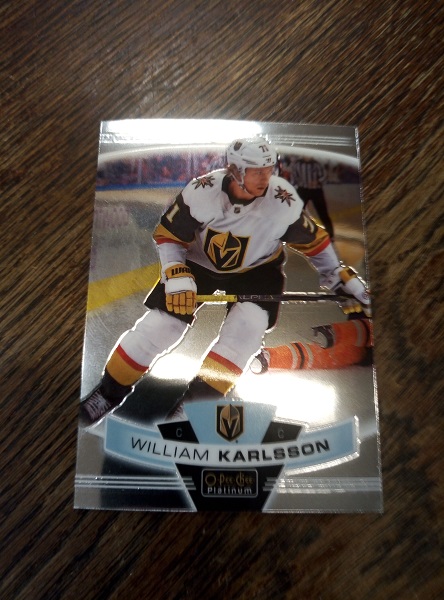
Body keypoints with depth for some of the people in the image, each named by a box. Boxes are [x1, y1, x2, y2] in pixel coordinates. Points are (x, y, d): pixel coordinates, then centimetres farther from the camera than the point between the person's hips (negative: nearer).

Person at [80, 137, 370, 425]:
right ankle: (108, 393, 15)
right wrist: (176, 276, -27)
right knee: (156, 328, -7)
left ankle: (195, 401, -7)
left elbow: (312, 239, -6)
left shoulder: (284, 201, -22)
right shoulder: (202, 190, -25)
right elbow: (168, 234, -15)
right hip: (198, 264, 0)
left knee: (246, 328, -24)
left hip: (256, 270, 1)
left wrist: (340, 275, -2)